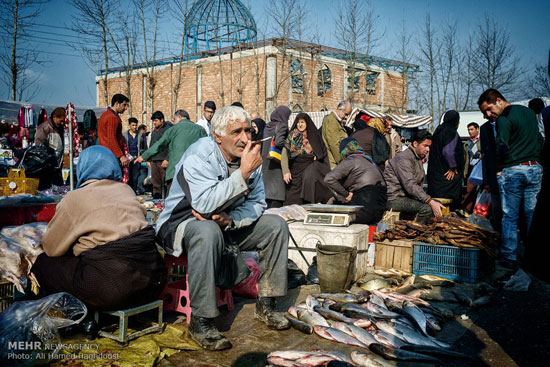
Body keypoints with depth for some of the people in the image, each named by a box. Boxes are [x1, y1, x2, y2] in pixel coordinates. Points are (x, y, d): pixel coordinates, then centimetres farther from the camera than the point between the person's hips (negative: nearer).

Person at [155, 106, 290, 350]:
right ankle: (200, 321, -31)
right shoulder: (199, 155, -23)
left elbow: (257, 203, -1)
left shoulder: (249, 157, -3)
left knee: (276, 225, -5)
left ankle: (265, 304, 3)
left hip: (226, 225, 7)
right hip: (182, 224, -7)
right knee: (207, 231, -39)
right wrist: (243, 174, -36)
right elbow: (204, 204, -37)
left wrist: (231, 219, -22)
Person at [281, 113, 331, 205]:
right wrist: (286, 171, -11)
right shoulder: (291, 136, 5)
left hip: (310, 167, 0)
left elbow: (322, 153, 16)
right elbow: (284, 155, -1)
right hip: (295, 169, 0)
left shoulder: (314, 136, 9)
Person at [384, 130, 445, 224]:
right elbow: (410, 185, -28)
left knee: (437, 204, 3)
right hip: (394, 198, -10)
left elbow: (418, 184, 15)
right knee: (427, 207, -27)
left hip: (407, 195, 10)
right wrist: (430, 201, -33)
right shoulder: (404, 158, -17)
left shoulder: (418, 158, 17)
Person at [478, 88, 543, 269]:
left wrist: (499, 170, -5)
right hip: (535, 169, 7)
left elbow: (502, 147, -18)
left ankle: (509, 258, 5)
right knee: (533, 215, 9)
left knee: (509, 217, 2)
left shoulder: (503, 119, -11)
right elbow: (539, 140, 20)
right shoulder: (529, 112, 16)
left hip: (512, 172, -7)